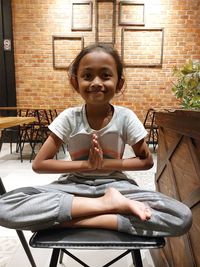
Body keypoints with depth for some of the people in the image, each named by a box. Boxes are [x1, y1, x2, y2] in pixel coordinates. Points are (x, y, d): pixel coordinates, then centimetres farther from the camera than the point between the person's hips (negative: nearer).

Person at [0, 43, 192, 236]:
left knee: (183, 217, -22)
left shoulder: (126, 117, -11)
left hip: (115, 184, 1)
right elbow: (39, 164, -8)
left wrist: (106, 163, -15)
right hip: (75, 184, 1)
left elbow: (146, 161, -1)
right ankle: (107, 203, -19)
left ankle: (77, 219, -20)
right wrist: (85, 165, -18)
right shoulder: (69, 118, -10)